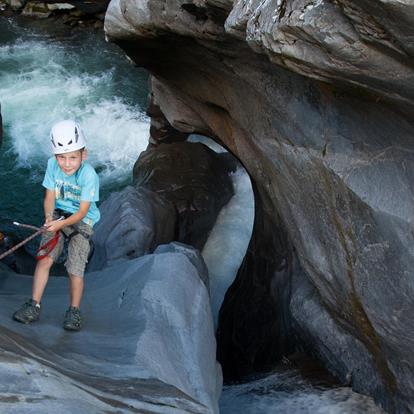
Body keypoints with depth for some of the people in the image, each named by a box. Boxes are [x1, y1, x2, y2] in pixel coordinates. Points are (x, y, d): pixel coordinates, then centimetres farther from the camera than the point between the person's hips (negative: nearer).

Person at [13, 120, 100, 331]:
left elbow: (82, 212, -21)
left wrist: (61, 223, -35)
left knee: (75, 269, -10)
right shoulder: (53, 165, -11)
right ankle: (34, 306, -3)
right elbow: (50, 197, -5)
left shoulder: (89, 175, -24)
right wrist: (49, 217, -24)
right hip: (57, 216, 3)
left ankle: (74, 311, 8)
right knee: (44, 258, -11)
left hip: (82, 220, -3)